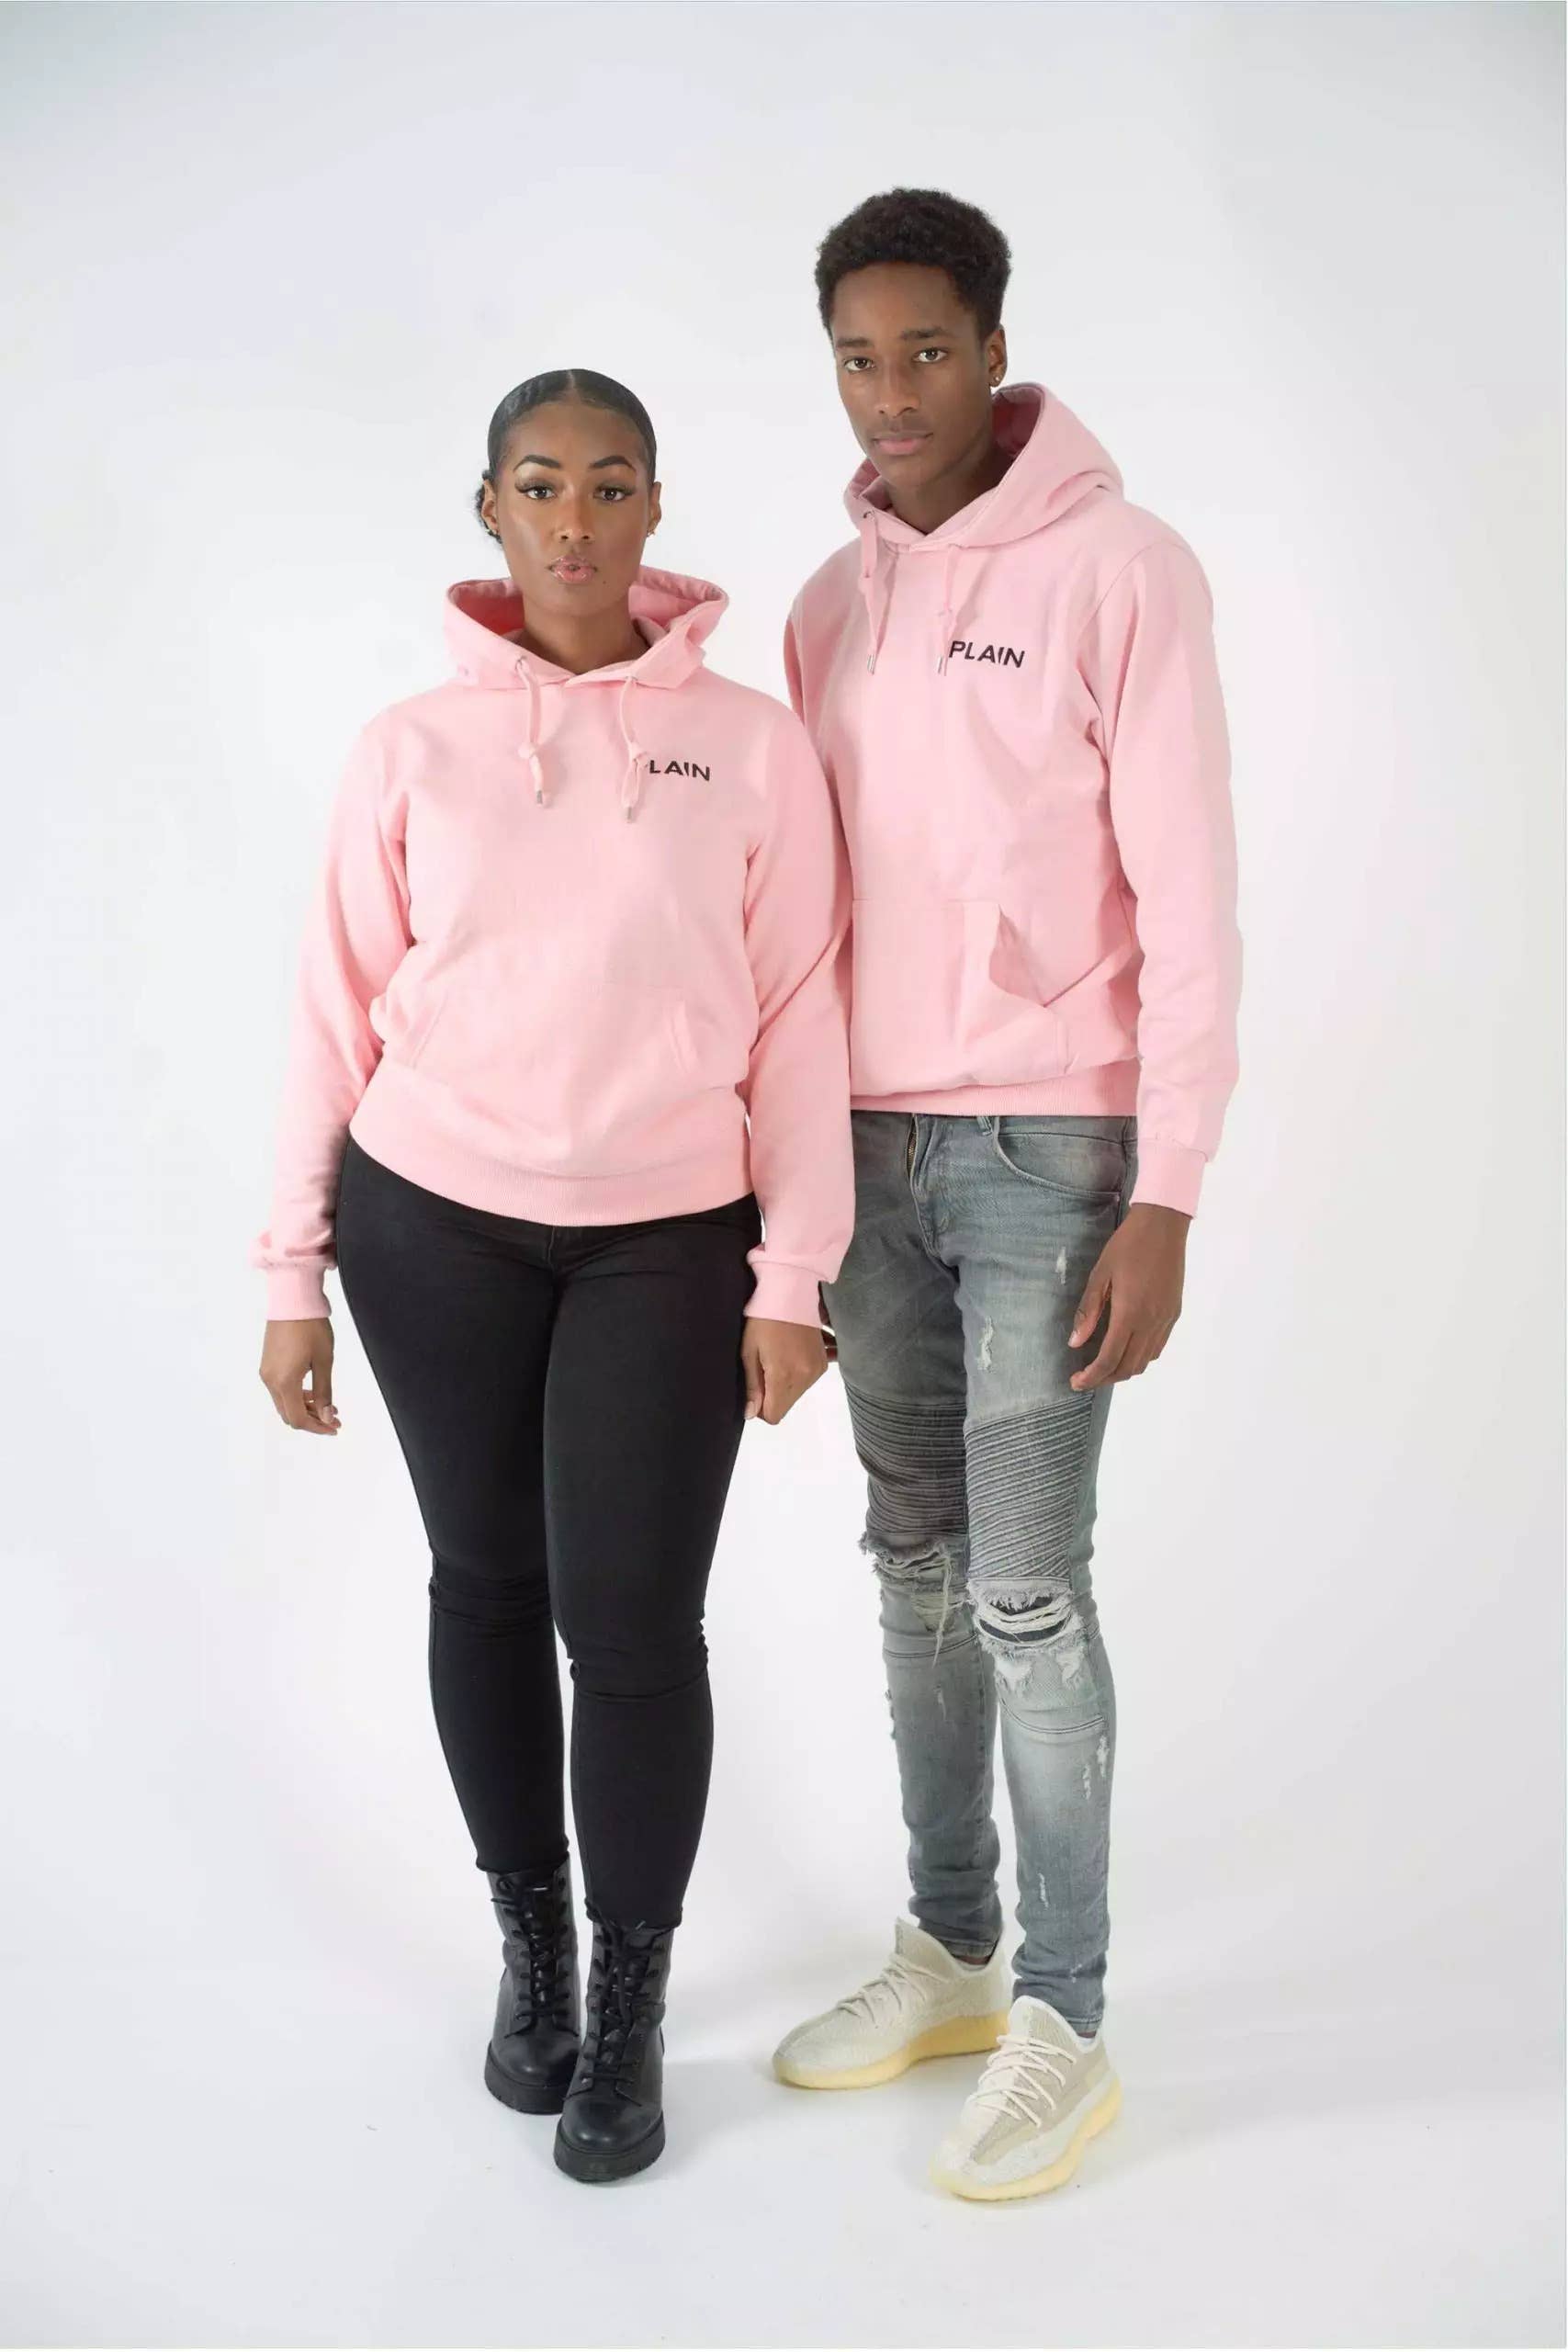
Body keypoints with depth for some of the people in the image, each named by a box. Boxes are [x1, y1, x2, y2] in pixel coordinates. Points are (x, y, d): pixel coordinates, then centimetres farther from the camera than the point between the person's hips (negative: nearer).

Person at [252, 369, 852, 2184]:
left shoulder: (751, 744, -1)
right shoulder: (410, 749, 1)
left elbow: (798, 1018, -1)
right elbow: (338, 1012, 3)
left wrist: (793, 1276, -4)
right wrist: (294, 1275, 2)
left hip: (667, 1236, -1)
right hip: (433, 1222, 2)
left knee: (632, 1620, -3)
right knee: (486, 1586, 12)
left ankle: (631, 2003, 19)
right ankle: (530, 1944, 33)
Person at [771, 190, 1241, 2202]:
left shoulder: (1123, 570, -8)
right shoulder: (831, 605, 10)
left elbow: (1189, 902, -12)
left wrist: (1164, 1206, -17)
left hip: (1051, 1149, -6)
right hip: (872, 1149, 6)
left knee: (1026, 1592, -3)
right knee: (918, 1562, 13)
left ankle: (1062, 2026, 13)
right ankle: (951, 1951, 29)